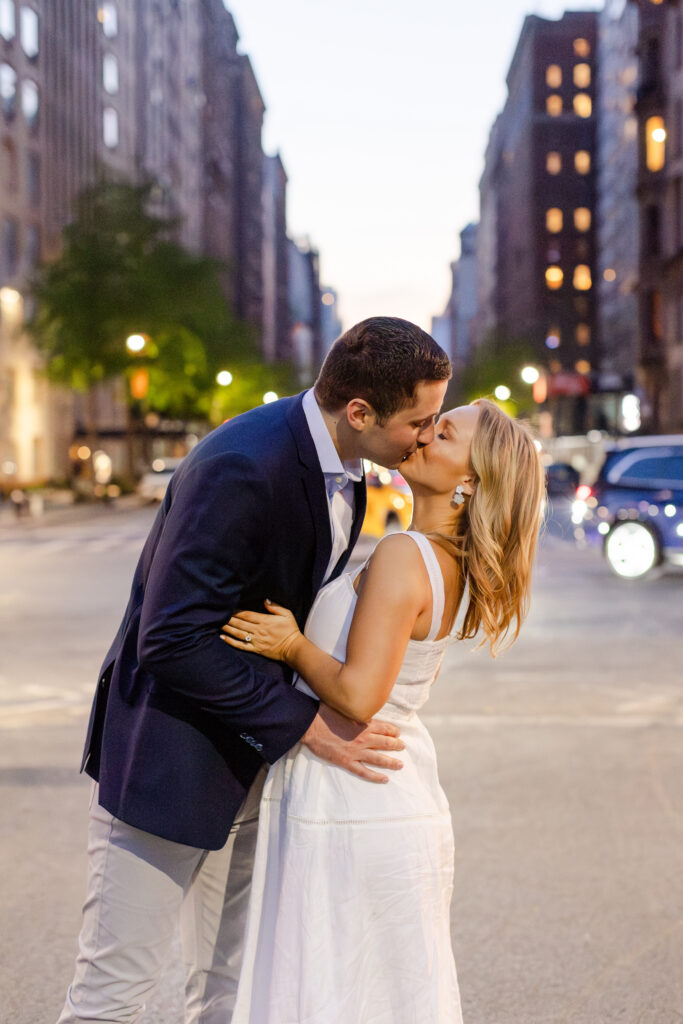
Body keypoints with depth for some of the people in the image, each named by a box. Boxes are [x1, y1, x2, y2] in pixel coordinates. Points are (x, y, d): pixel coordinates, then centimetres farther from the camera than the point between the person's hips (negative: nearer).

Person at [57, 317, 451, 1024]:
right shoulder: (239, 467, -27)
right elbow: (171, 640, -27)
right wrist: (306, 724, -23)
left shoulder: (341, 466, 2)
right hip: (167, 754, -9)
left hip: (254, 752, 9)